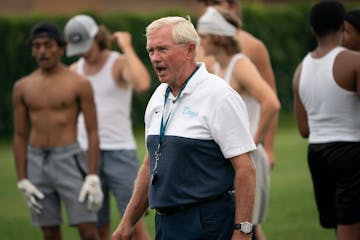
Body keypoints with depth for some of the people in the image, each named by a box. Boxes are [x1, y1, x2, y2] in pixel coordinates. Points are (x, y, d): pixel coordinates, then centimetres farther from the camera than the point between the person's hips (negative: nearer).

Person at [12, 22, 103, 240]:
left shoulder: (80, 84, -4)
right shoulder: (23, 87, 6)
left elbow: (93, 133, -5)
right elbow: (20, 137, 8)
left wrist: (93, 179, -14)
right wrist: (23, 183, 1)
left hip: (70, 163, -3)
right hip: (37, 165, 4)